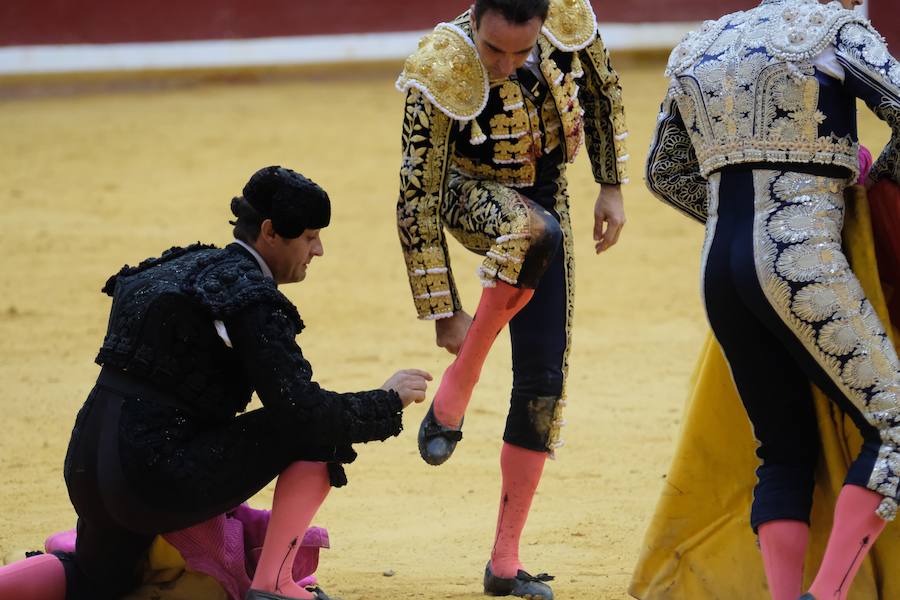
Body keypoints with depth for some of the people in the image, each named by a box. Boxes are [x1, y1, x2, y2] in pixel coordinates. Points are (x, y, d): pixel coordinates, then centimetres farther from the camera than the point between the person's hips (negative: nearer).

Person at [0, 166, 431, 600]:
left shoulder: (186, 267, 16)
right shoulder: (251, 299, -12)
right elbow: (301, 409, -18)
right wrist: (388, 403, -4)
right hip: (157, 479, -9)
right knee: (323, 431, -3)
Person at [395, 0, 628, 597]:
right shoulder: (442, 73, -30)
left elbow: (602, 88, 3)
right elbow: (417, 201, -26)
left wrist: (612, 187, 5)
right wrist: (444, 312, -24)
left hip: (544, 196, 4)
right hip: (469, 195, -4)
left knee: (544, 380, -2)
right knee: (537, 230, -40)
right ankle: (454, 394, -25)